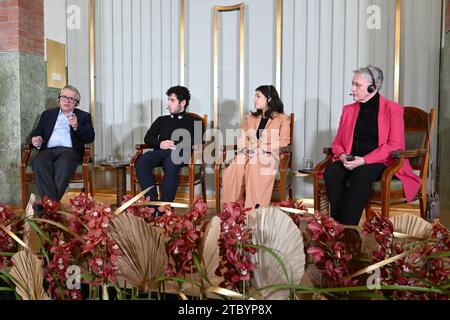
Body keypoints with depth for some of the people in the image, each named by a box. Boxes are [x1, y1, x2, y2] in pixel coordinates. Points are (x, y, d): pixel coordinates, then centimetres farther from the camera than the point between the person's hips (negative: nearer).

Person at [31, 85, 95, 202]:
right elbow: (36, 132, 22)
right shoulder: (47, 114, 28)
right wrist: (37, 140, -3)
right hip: (48, 150, 2)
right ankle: (51, 202, -40)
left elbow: (90, 138, 6)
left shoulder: (83, 116, 20)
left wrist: (76, 126, -12)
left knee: (63, 164, -37)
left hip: (70, 150, -2)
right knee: (38, 163, -33)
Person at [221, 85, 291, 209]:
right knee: (229, 172, -28)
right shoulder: (250, 118, 24)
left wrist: (261, 147, -12)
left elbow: (283, 143, -2)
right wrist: (250, 146, -8)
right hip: (248, 155, 4)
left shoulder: (283, 119, 9)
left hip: (268, 156, -4)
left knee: (254, 168, -38)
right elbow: (242, 140, 16)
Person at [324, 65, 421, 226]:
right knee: (331, 171, -29)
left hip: (381, 162, -4)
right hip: (352, 162, 4)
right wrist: (342, 156, -7)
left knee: (361, 173, -37)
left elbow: (394, 145, -7)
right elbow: (337, 143, 18)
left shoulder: (393, 109, 3)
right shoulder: (348, 110, 17)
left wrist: (364, 160, -19)